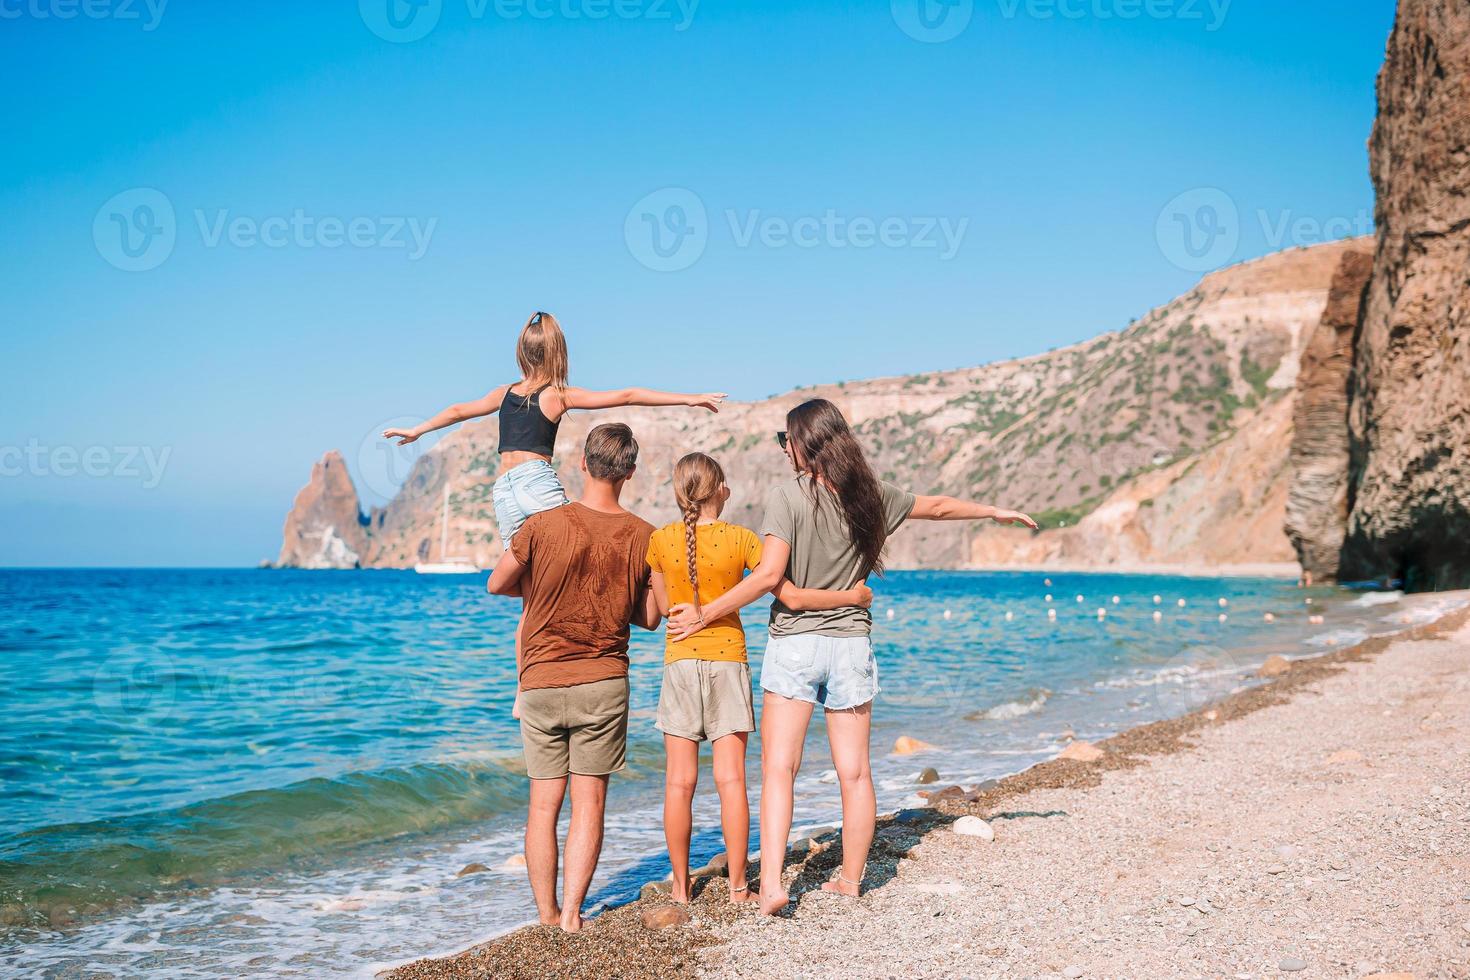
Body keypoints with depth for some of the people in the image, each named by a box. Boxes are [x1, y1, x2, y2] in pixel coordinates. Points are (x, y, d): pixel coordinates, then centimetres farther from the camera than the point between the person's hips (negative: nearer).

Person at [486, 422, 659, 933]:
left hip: (541, 681, 0)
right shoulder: (642, 536, -4)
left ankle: (547, 915, 12)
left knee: (544, 803, 8)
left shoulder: (543, 525, -10)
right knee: (589, 802, 5)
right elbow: (650, 618, 3)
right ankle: (572, 913, 1)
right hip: (604, 683, 0)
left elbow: (497, 584, 4)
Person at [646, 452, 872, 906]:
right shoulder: (741, 539, -8)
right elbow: (793, 597, -10)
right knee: (731, 779, 3)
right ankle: (738, 886, 5)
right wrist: (851, 595, 2)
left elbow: (664, 605, 8)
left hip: (680, 660, 1)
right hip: (728, 660, -1)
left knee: (680, 782, 4)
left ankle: (681, 886, 10)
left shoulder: (661, 540, -4)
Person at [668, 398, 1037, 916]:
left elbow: (769, 574, -17)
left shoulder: (787, 495, -10)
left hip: (794, 644, -4)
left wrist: (705, 614, -9)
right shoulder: (871, 495, 6)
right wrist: (997, 511, 37)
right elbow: (939, 507, 21)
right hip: (852, 644, 4)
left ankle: (771, 882, -16)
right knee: (854, 771, 10)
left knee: (778, 767, -5)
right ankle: (850, 880, 20)